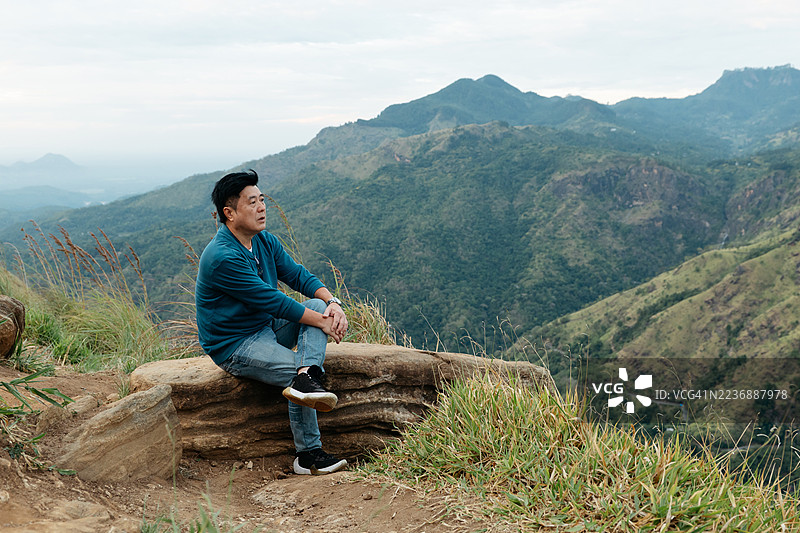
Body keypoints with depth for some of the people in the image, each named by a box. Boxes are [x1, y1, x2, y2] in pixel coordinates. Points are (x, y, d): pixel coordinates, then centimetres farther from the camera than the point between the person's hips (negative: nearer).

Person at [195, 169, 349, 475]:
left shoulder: (265, 241, 3)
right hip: (234, 346, -8)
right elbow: (271, 301, -25)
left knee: (317, 305, -10)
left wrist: (333, 303, -17)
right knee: (295, 372, -22)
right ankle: (308, 456, -9)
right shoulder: (222, 257, -25)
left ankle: (307, 376, -32)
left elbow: (299, 276, 3)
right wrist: (321, 323, -20)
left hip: (267, 327, 9)